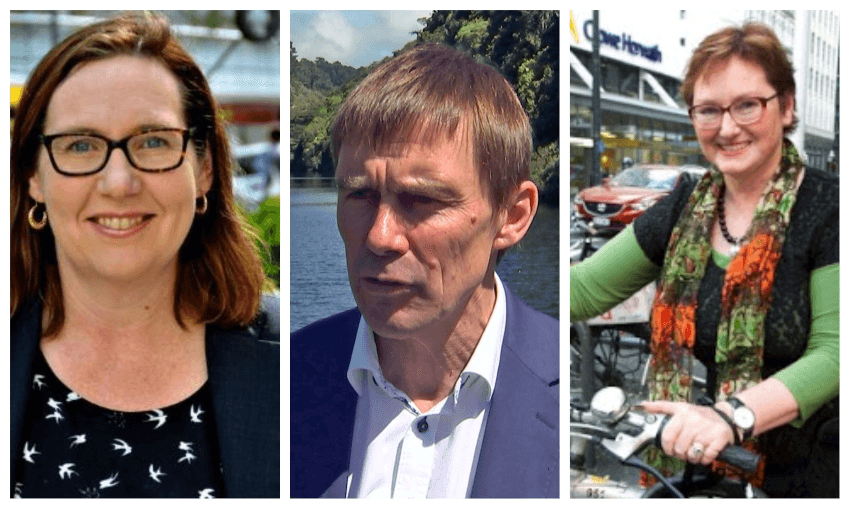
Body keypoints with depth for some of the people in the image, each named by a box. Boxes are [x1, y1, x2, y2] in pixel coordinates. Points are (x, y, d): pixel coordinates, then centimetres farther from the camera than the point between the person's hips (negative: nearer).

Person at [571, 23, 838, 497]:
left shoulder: (826, 207, -14)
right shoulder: (685, 208, 3)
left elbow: (832, 353, -22)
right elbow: (584, 288, 1)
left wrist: (732, 416, -37)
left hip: (806, 476, -5)